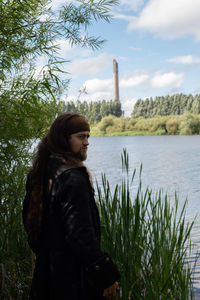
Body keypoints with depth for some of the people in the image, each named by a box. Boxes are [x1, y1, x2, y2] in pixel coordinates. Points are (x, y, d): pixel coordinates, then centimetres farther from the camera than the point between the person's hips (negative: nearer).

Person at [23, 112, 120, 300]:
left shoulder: (40, 174, 4)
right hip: (73, 275, -9)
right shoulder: (73, 179, -23)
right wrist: (107, 276, -19)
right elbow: (81, 234, -26)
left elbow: (28, 218, 13)